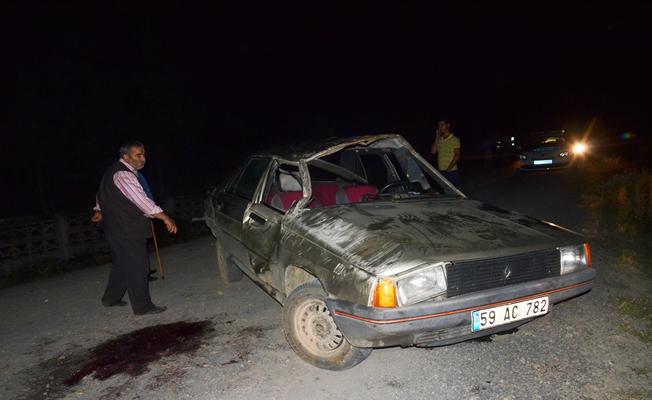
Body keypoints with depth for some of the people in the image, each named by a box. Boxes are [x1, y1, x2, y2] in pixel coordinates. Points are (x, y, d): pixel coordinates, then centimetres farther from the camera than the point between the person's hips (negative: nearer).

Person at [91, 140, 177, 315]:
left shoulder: (114, 170, 13)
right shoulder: (122, 175, -21)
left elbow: (102, 193, 26)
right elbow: (141, 200, -28)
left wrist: (99, 210, 36)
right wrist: (166, 218, -28)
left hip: (115, 227, 10)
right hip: (127, 230, -10)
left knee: (122, 263, 21)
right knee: (137, 266, -4)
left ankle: (111, 298, 35)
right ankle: (142, 306, 4)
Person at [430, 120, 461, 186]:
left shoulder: (455, 140, -3)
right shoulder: (439, 140, 12)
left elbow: (457, 155, -8)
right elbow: (433, 151, 3)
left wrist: (449, 168, -17)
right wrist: (436, 138, 1)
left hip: (452, 171, -5)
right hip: (441, 171, 5)